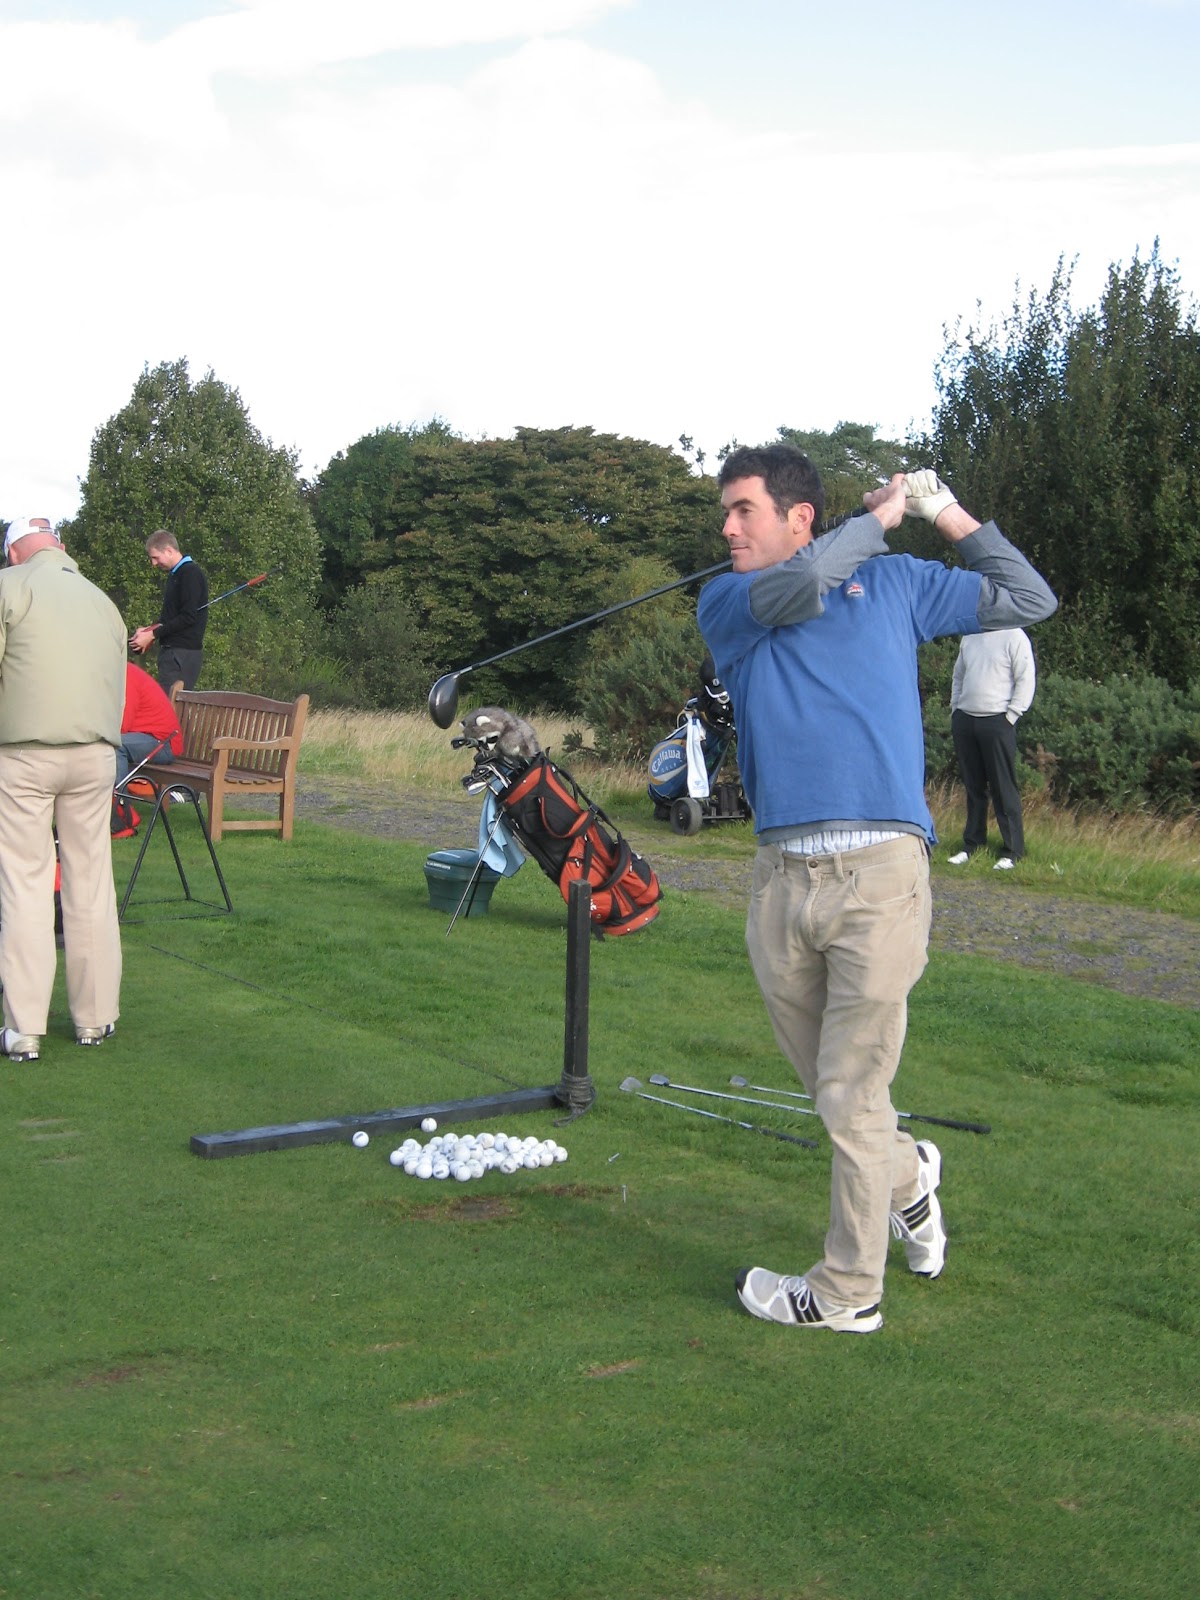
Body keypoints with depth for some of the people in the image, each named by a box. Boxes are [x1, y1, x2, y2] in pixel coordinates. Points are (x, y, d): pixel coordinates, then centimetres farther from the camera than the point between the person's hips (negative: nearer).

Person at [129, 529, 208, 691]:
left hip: (183, 652, -9)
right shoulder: (175, 574, 19)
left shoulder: (190, 574, -11)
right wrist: (149, 629, 8)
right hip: (172, 650, 9)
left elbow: (188, 617, -18)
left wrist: (153, 634, -14)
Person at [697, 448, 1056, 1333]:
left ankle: (849, 1289, 12)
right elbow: (802, 584, -10)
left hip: (879, 871, -3)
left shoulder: (893, 581, 14)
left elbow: (1028, 600, 19)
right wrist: (879, 516, 4)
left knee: (851, 1094, -1)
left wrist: (951, 514, 13)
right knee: (826, 1082, 13)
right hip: (782, 878, 3)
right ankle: (907, 1173, 42)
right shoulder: (726, 602, 12)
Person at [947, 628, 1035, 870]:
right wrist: (955, 710, 13)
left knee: (1003, 787, -4)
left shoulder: (1014, 637, -5)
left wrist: (1010, 716, -12)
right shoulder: (969, 636, 15)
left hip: (996, 721, -6)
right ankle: (972, 843, 19)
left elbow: (1026, 681, -9)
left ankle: (1012, 850, 0)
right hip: (965, 720, 6)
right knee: (972, 786, 11)